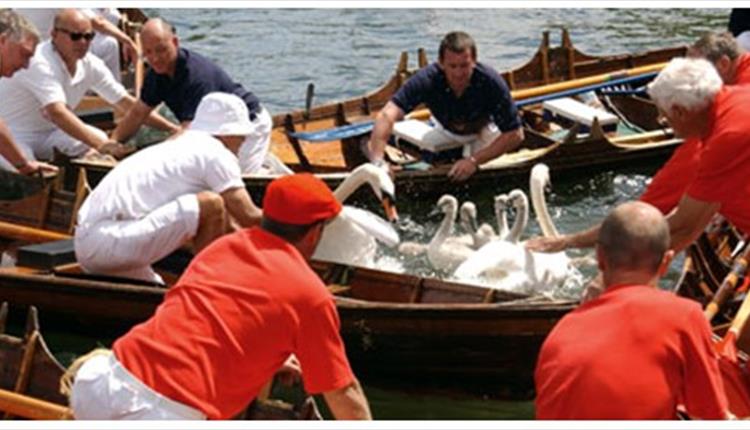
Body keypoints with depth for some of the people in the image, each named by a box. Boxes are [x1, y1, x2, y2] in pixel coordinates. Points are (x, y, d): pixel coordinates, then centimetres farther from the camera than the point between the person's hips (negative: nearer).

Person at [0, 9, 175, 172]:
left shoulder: (90, 64, -5)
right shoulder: (40, 63, -28)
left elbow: (125, 102, 0)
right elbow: (57, 112, -40)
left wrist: (172, 129, -7)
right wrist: (100, 145, -49)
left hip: (47, 132, 8)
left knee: (99, 139, -10)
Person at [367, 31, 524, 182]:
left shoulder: (491, 82, -38)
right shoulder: (428, 79, -38)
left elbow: (515, 135, -31)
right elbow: (387, 115, -48)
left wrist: (474, 160, -38)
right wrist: (377, 160, -62)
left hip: (483, 129, -2)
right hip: (446, 130, 2)